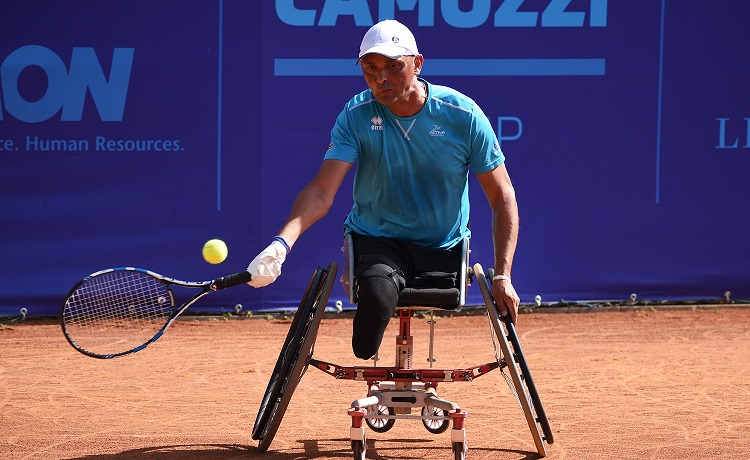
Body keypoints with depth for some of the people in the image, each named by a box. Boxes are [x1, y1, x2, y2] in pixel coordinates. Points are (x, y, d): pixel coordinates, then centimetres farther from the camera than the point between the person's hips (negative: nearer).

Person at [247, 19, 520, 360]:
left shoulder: (464, 115, -11)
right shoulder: (356, 115, -11)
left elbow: (503, 198, -6)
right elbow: (322, 191, -21)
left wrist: (502, 277, -15)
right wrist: (283, 242, -40)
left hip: (446, 246, 2)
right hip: (376, 240, -2)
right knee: (378, 293, -33)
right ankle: (365, 365, -4)